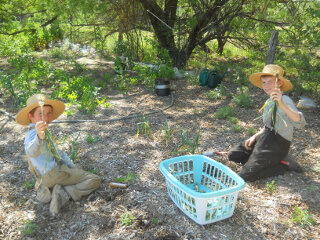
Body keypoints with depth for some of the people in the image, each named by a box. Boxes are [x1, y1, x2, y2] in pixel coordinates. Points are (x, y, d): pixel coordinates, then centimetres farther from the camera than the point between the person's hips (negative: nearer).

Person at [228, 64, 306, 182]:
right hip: (266, 138, 9)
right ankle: (273, 160, 9)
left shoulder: (284, 100, -18)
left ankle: (283, 165, 3)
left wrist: (282, 104, -50)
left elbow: (300, 123, -37)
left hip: (278, 144, -9)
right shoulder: (269, 102, 10)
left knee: (245, 176, -13)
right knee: (233, 155, 7)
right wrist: (255, 137, 5)